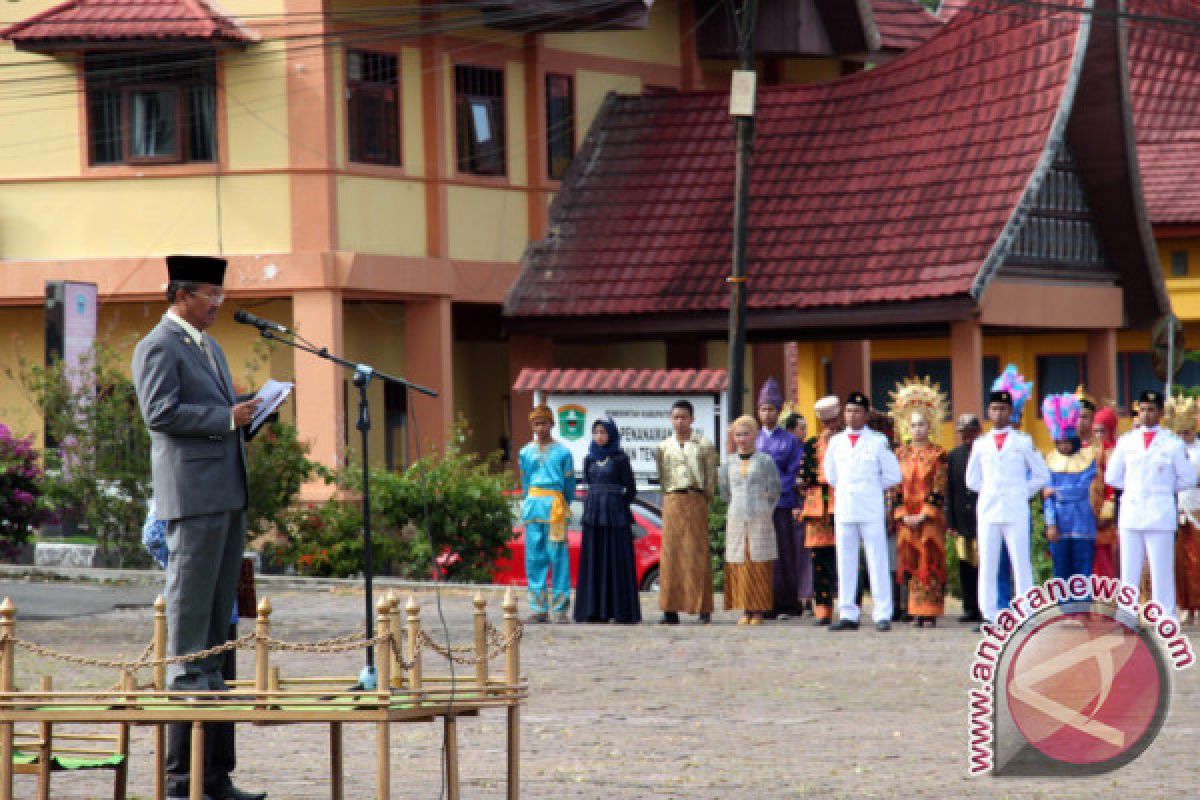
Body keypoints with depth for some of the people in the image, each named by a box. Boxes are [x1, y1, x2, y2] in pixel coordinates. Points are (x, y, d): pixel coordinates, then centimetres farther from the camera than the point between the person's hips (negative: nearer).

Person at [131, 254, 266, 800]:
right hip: (193, 497, -10)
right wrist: (226, 418, -20)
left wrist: (244, 414, 10)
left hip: (227, 498, 10)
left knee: (217, 631, 10)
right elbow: (160, 411, -18)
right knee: (189, 634, -8)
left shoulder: (210, 346, 22)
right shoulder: (159, 347, -7)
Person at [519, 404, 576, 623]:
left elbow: (569, 484, 10)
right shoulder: (526, 453, 13)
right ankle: (538, 607, 7)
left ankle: (559, 607, -5)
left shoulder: (562, 453, 4)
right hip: (533, 506, 4)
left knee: (558, 557, -7)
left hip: (555, 506, -3)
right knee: (534, 558, 2)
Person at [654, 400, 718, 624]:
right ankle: (671, 609, -1)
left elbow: (711, 476, 7)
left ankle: (703, 609, -3)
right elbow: (662, 477, 16)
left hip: (696, 500, -2)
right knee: (671, 554, -2)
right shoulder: (664, 447, 11)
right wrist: (670, 499, 9)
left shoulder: (704, 445, 5)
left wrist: (705, 499, 4)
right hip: (672, 502, 2)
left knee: (697, 553, -5)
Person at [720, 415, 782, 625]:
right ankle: (745, 610, 4)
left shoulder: (765, 461, 0)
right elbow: (724, 487, 25)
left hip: (760, 519, -3)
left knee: (759, 565, -4)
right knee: (739, 564, 0)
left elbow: (775, 488, 6)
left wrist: (766, 509, 8)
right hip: (736, 519, 3)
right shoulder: (729, 464, 9)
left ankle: (758, 611, -3)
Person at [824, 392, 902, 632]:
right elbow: (830, 474, 24)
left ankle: (883, 615, -4)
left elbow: (893, 475, 3)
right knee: (845, 564, 5)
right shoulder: (836, 442, 12)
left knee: (877, 562, -5)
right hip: (844, 510, 4)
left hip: (871, 511, -4)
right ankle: (848, 614, 10)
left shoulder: (878, 441, 0)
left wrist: (872, 487, 6)